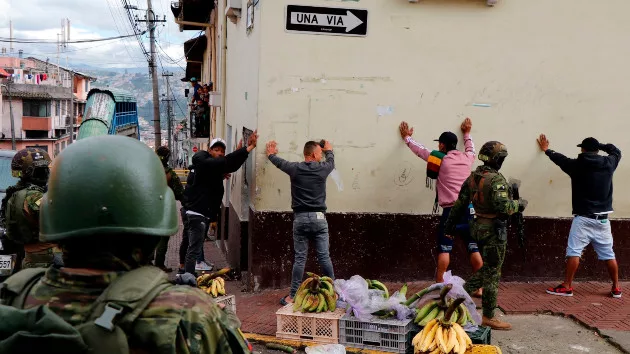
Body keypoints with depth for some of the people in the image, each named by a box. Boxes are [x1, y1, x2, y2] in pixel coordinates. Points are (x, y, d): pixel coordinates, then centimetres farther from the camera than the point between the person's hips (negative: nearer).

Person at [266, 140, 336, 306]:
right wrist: (329, 150, 47)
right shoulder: (322, 168, 0)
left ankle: (293, 295, 6)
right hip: (319, 218, 0)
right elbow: (331, 161, 25)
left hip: (300, 218, 1)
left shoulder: (295, 168, 1)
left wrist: (271, 154, 44)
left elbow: (279, 162, 21)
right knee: (324, 257, 5)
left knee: (300, 258, 4)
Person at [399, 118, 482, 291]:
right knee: (474, 248, 5)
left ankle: (439, 285, 1)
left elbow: (420, 150, 14)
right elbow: (471, 148, 35)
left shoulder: (441, 159, -1)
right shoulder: (467, 158, 10)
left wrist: (407, 137, 31)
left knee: (444, 249, 1)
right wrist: (466, 134, 53)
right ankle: (479, 287, 8)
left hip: (451, 210, -4)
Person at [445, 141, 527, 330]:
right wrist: (519, 204, -10)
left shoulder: (472, 177, 7)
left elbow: (460, 203, 13)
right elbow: (503, 206, -29)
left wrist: (450, 223, 19)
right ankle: (488, 317, 10)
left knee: (487, 268, 22)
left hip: (479, 227, 8)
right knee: (492, 274, 2)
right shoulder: (496, 180, -18)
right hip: (494, 230, -8)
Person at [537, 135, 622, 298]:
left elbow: (560, 159, 12)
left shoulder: (577, 165, -6)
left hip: (583, 218, -4)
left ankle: (567, 287, -3)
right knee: (608, 253, 10)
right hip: (602, 218, 4)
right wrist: (600, 145, 26)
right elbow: (616, 151, 24)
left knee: (574, 251, -3)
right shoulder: (609, 163, 2)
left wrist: (546, 150, 29)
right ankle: (616, 288, 18)